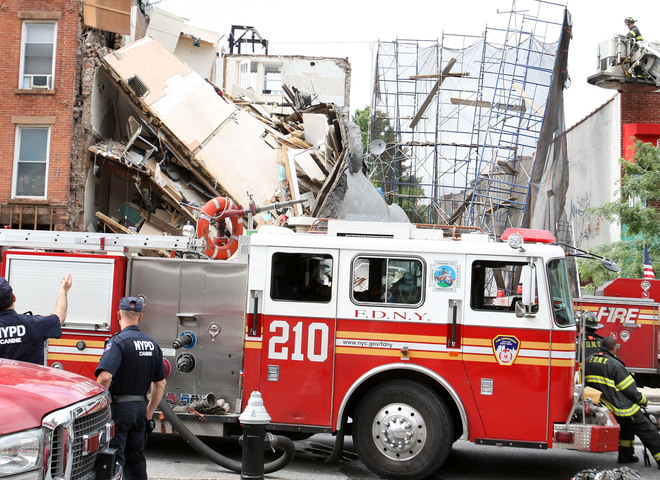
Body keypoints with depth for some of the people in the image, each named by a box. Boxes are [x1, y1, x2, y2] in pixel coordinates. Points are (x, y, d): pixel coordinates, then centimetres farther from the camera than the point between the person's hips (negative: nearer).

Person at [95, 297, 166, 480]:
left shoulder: (118, 341, -13)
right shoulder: (152, 344, 8)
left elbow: (105, 376, -27)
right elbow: (160, 383, 13)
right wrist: (149, 412, 21)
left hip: (118, 409, -6)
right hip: (140, 408, 6)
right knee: (136, 458, 16)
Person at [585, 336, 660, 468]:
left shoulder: (589, 361, 4)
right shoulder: (614, 364, -18)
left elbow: (587, 383, 15)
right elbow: (630, 389, -14)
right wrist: (643, 400, 3)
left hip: (605, 406, 8)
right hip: (624, 408, -8)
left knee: (627, 426, 30)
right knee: (649, 432, 3)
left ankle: (625, 455, 30)